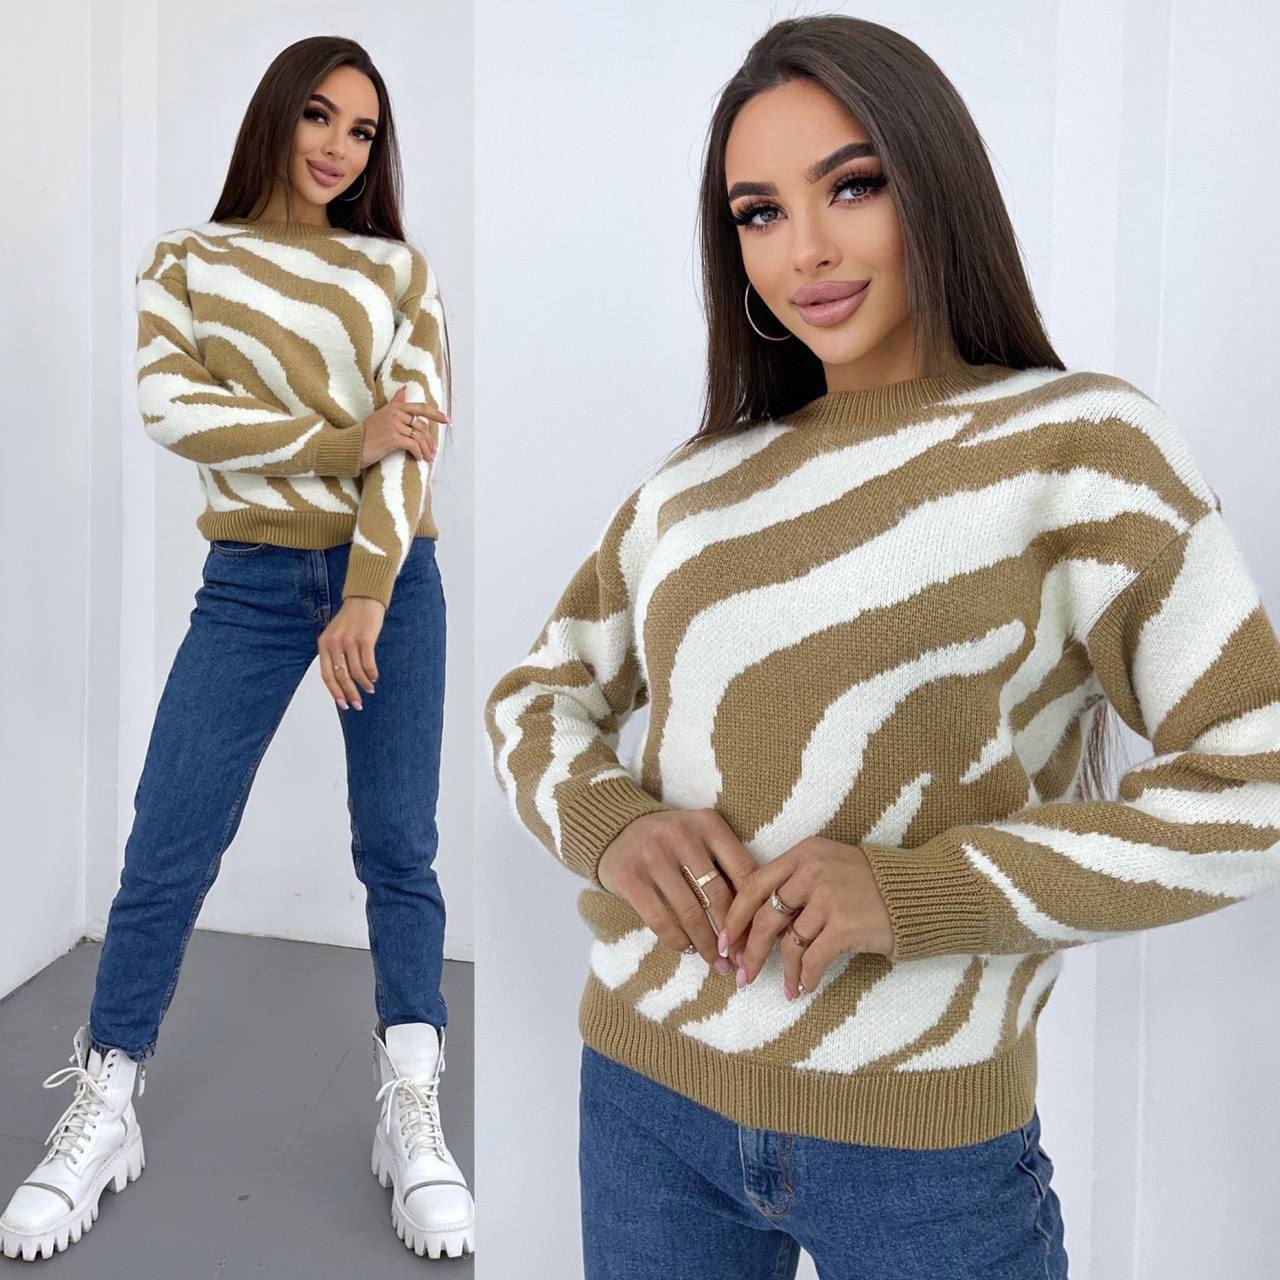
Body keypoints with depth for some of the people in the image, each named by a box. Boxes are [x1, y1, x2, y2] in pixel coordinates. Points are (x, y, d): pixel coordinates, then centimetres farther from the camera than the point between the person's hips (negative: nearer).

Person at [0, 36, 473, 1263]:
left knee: (398, 849, 1)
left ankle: (412, 1117, 7)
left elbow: (414, 438, -5)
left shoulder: (401, 270, 6)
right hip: (252, 583, 0)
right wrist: (344, 441, -14)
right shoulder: (184, 259, 8)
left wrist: (368, 598, -16)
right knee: (166, 850, -2)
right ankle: (102, 1113, 11)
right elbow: (169, 406, -8)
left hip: (391, 577, 1)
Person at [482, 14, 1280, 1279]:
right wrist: (608, 822, -14)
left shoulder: (1076, 441, -8)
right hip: (643, 1092, 4)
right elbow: (533, 696, 9)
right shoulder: (696, 477, 5)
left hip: (924, 1145, -4)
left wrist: (918, 888, -24)